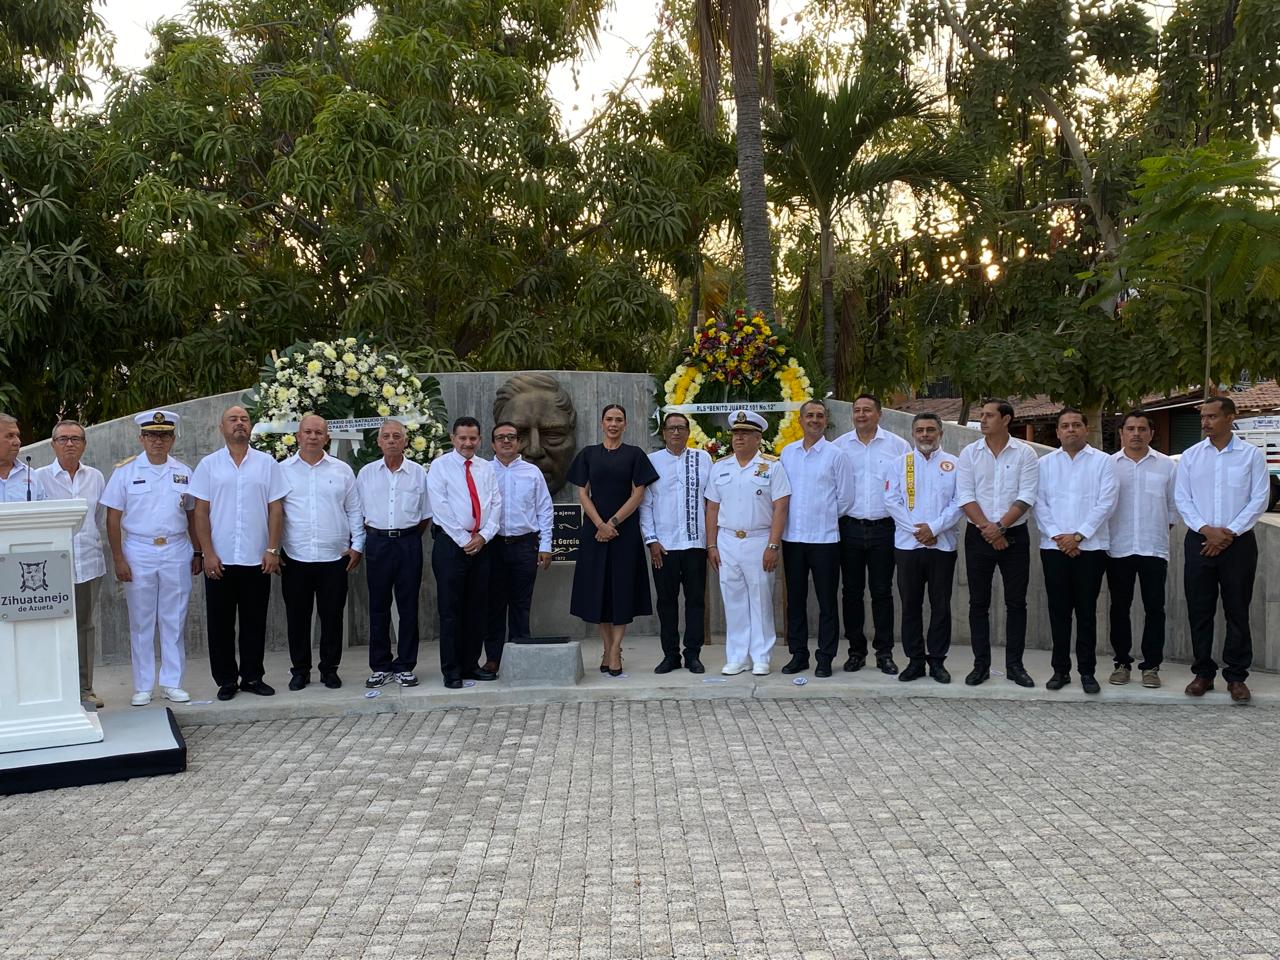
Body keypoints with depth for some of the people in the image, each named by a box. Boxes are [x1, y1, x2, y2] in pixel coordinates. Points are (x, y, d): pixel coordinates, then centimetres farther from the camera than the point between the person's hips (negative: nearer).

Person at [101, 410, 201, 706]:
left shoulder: (184, 473, 7)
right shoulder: (125, 471, 0)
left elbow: (193, 515, 13)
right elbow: (113, 518, -1)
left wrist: (197, 553, 10)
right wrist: (118, 559, -6)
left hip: (177, 552, 2)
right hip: (138, 552, -2)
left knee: (174, 621, 6)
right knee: (141, 622, 5)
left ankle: (172, 683, 15)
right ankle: (142, 686, 13)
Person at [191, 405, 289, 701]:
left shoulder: (266, 463, 5)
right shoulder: (209, 465, 4)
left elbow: (276, 509, 4)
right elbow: (201, 512, 2)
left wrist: (272, 549, -4)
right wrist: (208, 553, -6)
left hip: (257, 559, 0)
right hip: (220, 560, 0)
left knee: (255, 621, 7)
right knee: (220, 623, 5)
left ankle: (253, 676, 18)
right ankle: (226, 679, 15)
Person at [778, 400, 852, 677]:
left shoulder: (836, 454, -2)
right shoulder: (787, 452, 9)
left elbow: (845, 498, 1)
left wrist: (824, 518, 6)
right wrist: (790, 518, 8)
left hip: (824, 538, -3)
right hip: (792, 537, 4)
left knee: (827, 602, 2)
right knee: (795, 599, 10)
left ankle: (826, 658, 11)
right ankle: (798, 654, 20)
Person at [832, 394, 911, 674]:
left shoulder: (898, 445, 3)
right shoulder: (839, 446, 5)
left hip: (883, 527, -1)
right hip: (850, 527, 1)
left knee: (882, 591, 3)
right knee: (851, 591, 6)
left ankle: (884, 653, 11)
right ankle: (856, 650, 16)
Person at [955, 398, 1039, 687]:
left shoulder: (1024, 453, 0)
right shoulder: (970, 453, 3)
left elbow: (1026, 497, -8)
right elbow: (965, 497, -4)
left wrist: (1000, 527, -16)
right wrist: (986, 527, -14)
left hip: (1014, 536, -1)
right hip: (978, 536, 1)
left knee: (1016, 602, 4)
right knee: (978, 602, 4)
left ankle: (1014, 665, 13)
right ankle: (981, 664, 12)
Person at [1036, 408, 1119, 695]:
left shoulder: (1102, 462, 3)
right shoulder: (1045, 463, 10)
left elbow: (1106, 503, -5)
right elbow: (1039, 503, 3)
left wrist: (1078, 536, -11)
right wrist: (1056, 536, -9)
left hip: (1090, 547, -2)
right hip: (1054, 547, 2)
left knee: (1086, 611, 2)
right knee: (1058, 610, 5)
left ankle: (1087, 671, 9)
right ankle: (1060, 669, 13)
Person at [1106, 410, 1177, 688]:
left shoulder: (1167, 465, 5)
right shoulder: (1108, 464, 3)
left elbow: (1174, 506, 11)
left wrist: (1162, 530, 6)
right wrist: (1102, 536, 2)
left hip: (1154, 549, 0)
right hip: (1118, 549, 0)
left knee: (1154, 608, 2)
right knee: (1119, 608, 6)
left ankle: (1151, 665, 11)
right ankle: (1122, 662, 17)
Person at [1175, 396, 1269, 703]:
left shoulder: (1252, 454, 1)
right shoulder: (1190, 456, 6)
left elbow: (1259, 499, -3)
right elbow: (1181, 498, 3)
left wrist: (1230, 532, -11)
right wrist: (1207, 530, -10)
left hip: (1239, 542, -2)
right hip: (1199, 541, 2)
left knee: (1237, 611, 3)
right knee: (1199, 610, 5)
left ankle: (1236, 676, 11)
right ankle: (1203, 672, 15)